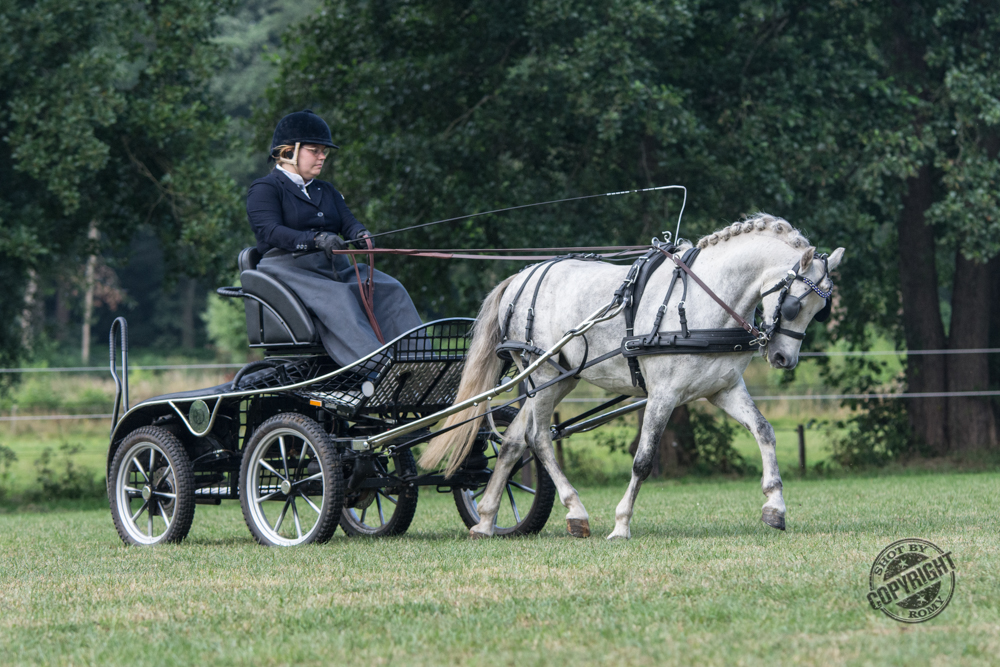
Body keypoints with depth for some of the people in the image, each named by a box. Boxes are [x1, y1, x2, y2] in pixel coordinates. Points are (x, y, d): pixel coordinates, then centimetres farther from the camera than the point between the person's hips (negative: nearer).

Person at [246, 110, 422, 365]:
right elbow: (270, 231, -15)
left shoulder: (326, 191, 27)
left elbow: (347, 221, 10)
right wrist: (316, 239, -31)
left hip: (335, 267, 7)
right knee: (337, 298, -36)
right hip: (290, 268, -7)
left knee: (390, 290, -17)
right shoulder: (264, 189, 3)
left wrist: (361, 234, -17)